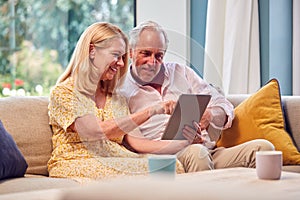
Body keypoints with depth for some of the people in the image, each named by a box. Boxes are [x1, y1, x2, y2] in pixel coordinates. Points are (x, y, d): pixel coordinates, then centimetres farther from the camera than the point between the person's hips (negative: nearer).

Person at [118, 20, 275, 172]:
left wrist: (209, 115, -5)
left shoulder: (180, 72, 24)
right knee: (196, 151, -40)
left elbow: (225, 108, 21)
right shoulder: (121, 90, 9)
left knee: (263, 147, -18)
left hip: (209, 153, 6)